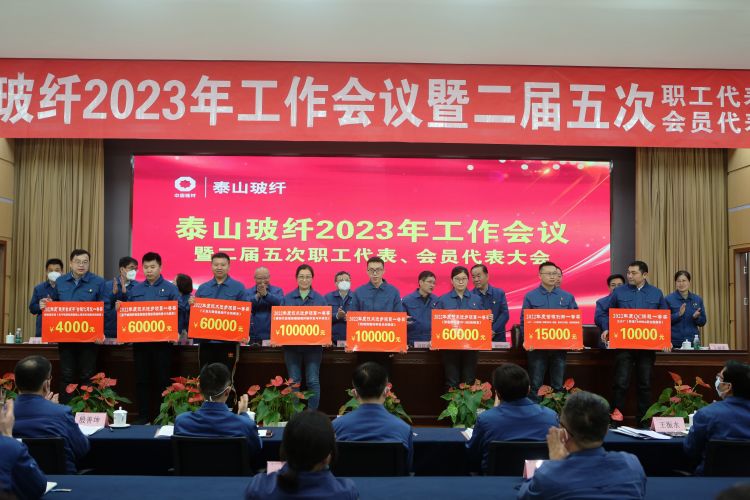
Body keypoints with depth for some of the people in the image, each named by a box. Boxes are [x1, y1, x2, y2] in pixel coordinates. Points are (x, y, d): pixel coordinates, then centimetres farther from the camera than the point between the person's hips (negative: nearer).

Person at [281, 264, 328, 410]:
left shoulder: (320, 299, 5)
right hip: (292, 344, 1)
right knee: (294, 381, 5)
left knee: (313, 381, 0)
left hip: (313, 345, -1)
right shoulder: (287, 298, 7)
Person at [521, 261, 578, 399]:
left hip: (560, 345, 2)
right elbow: (524, 321, 1)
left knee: (558, 385, 9)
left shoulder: (567, 296, 6)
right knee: (536, 384, 4)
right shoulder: (530, 296, 1)